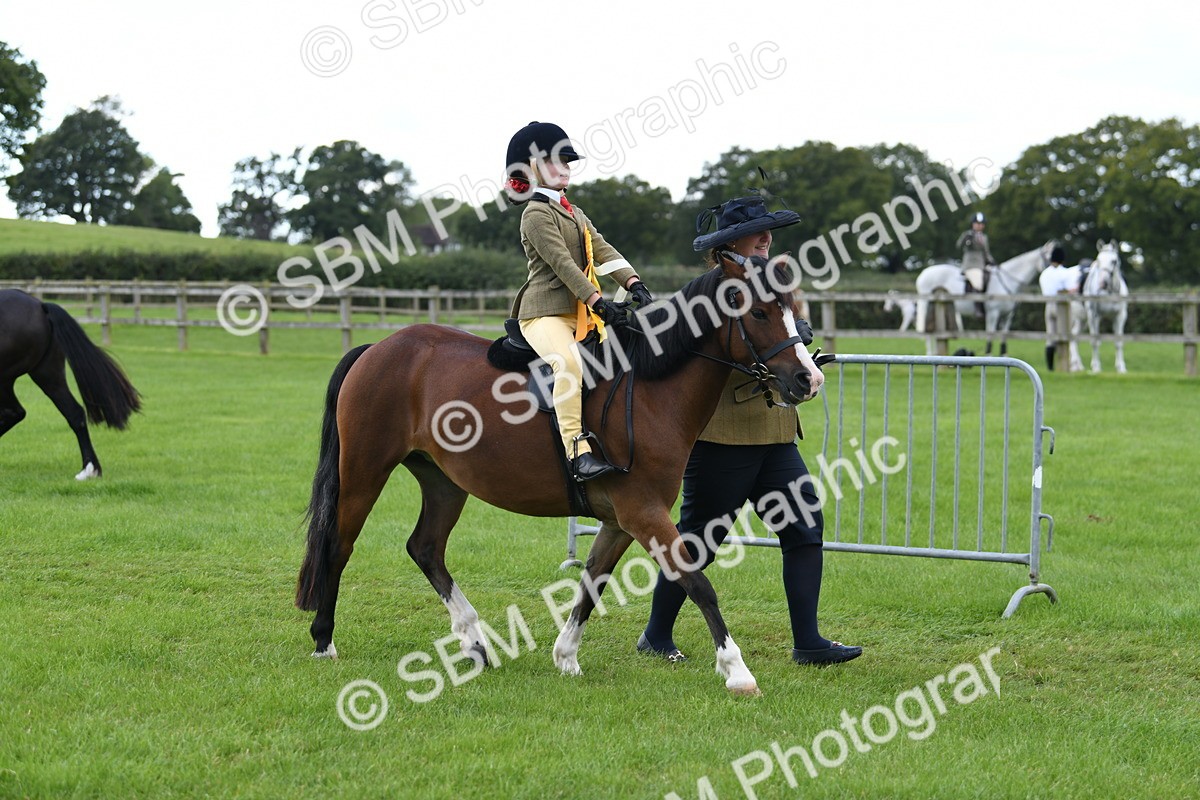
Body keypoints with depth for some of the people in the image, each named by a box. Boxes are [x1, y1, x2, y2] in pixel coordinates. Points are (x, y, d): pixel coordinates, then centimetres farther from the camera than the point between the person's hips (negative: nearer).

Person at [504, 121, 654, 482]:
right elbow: (562, 263, -17)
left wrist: (634, 284, -8)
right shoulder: (536, 215, -6)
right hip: (544, 314, -10)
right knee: (568, 361, -36)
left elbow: (602, 251, 9)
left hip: (581, 313, 10)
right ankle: (577, 450, -39)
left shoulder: (573, 213, 22)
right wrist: (600, 303, -25)